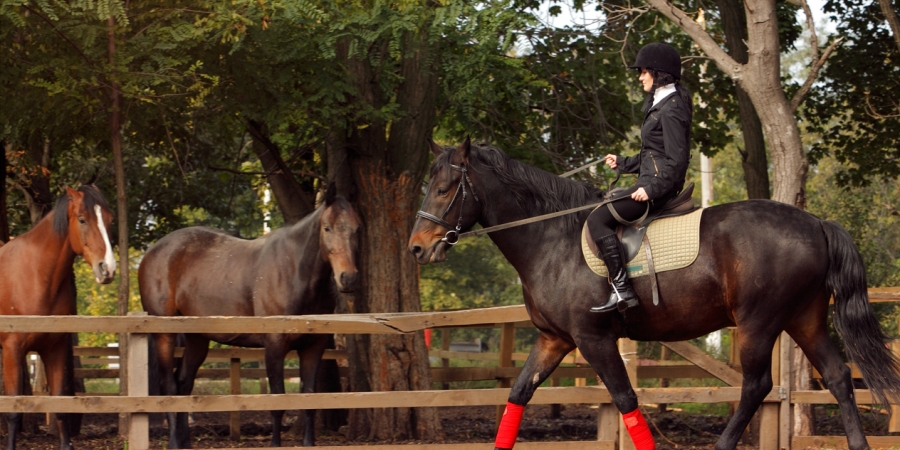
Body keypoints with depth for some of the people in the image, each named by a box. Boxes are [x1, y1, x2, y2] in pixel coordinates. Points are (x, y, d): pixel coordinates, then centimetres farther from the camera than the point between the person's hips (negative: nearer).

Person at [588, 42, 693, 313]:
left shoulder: (670, 110, -15)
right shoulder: (661, 104, 17)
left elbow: (676, 160, -21)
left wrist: (652, 189, -26)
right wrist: (622, 164, 26)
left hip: (661, 188, -11)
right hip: (653, 184, 11)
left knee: (598, 219, -18)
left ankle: (622, 289, -23)